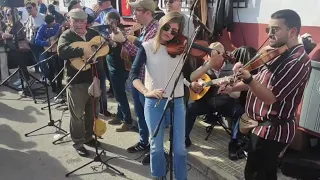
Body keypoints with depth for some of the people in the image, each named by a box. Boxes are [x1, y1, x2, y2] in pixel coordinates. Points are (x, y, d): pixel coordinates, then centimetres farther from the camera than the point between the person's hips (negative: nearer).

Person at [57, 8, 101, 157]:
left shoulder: (94, 34, 9)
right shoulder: (66, 36, -7)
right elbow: (62, 51, -27)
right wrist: (83, 51, -37)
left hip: (93, 78, 6)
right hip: (76, 81, -5)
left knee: (91, 112, 18)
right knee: (77, 114, 6)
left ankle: (88, 137, 36)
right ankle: (78, 143, 22)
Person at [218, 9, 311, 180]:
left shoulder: (298, 61, -23)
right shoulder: (279, 52, 7)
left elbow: (270, 97, -28)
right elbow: (261, 80, 15)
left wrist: (247, 79, -43)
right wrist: (233, 88, 6)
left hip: (272, 130, -9)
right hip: (263, 125, 9)